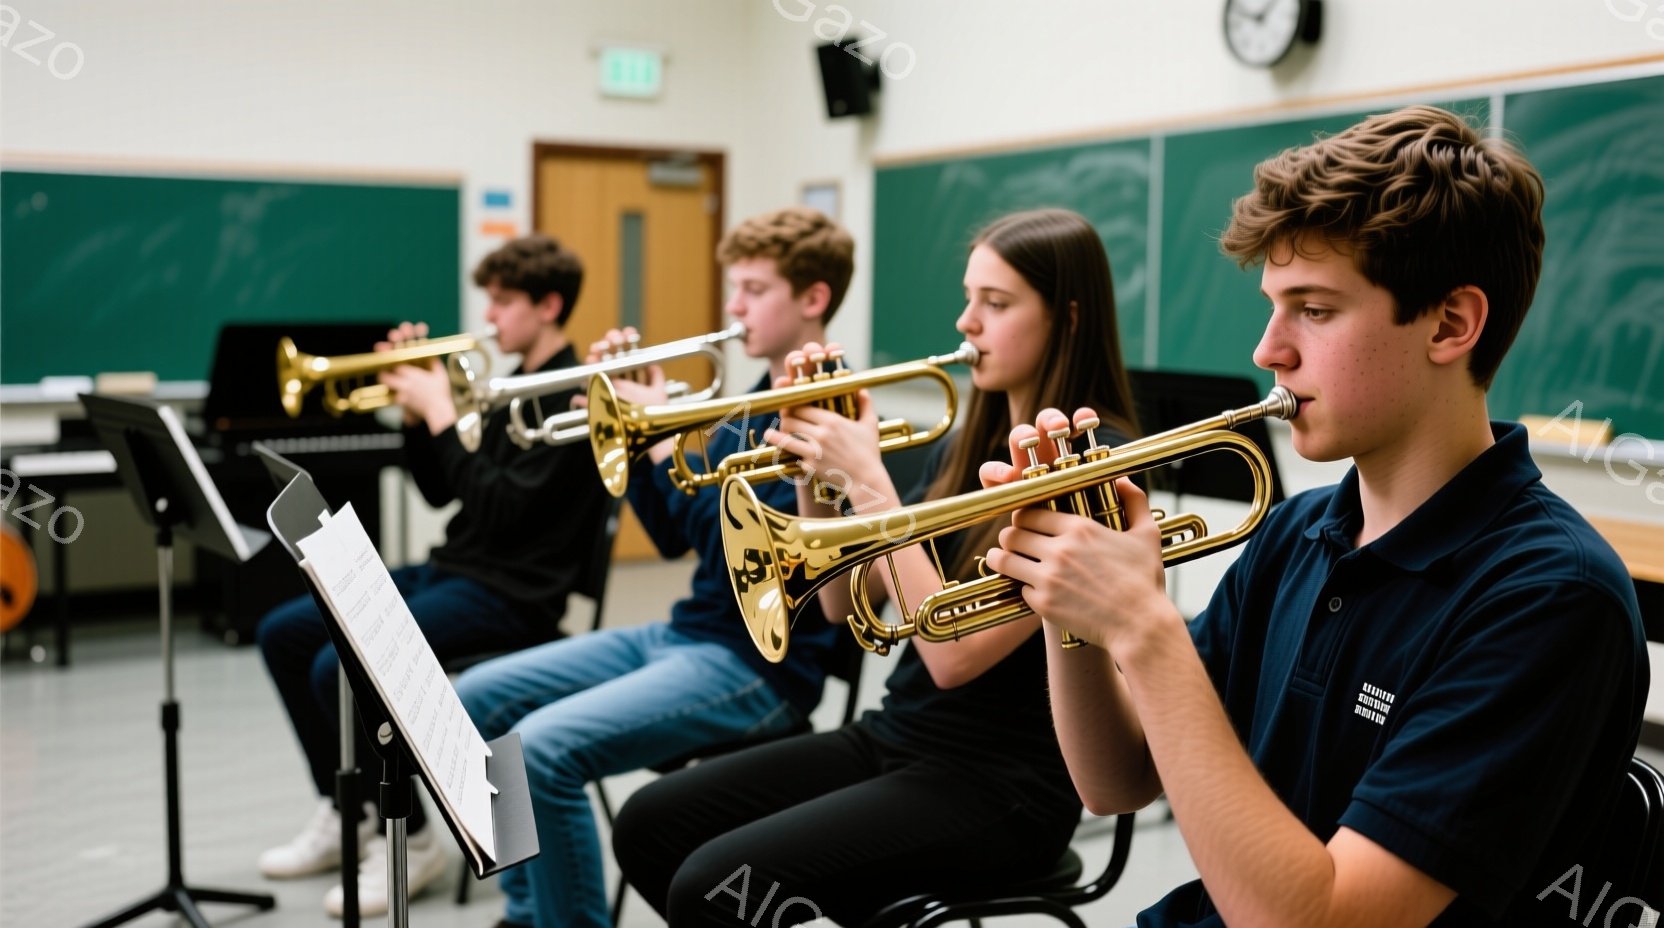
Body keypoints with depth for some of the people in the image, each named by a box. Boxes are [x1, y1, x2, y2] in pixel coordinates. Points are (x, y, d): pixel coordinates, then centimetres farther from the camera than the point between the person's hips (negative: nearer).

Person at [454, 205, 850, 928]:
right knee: (477, 701, 6)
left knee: (546, 746, -27)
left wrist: (662, 436, -18)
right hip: (684, 632, 10)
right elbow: (673, 536, 14)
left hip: (762, 661, -9)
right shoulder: (749, 403, 14)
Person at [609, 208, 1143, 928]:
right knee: (649, 826, 1)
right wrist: (813, 470, -5)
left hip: (1000, 787, -8)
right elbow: (844, 603, 9)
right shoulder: (966, 445, 10)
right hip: (892, 740, 8)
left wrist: (867, 478, -21)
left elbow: (955, 653, -23)